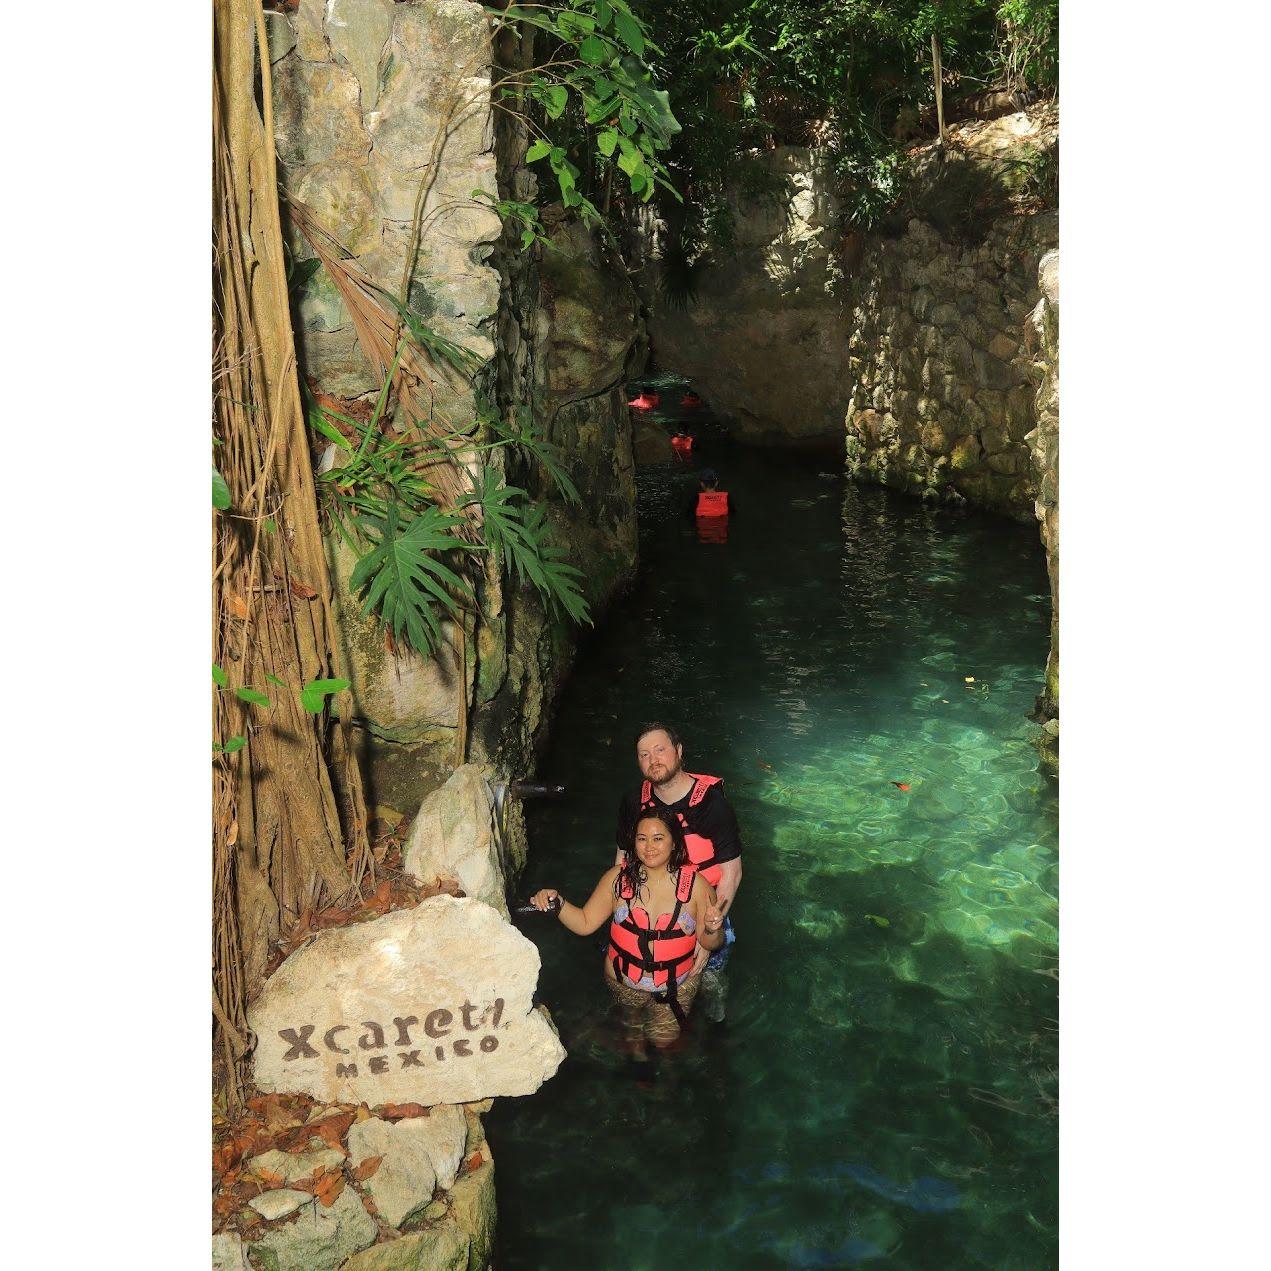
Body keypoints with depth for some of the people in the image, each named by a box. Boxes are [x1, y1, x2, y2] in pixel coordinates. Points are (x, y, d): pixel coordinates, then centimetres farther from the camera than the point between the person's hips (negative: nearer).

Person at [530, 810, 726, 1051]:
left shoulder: (696, 884, -18)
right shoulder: (618, 878, -15)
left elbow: (709, 943, -10)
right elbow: (585, 924, -11)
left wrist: (712, 930, -32)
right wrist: (557, 902, -27)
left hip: (678, 985, -1)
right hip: (624, 982, 1)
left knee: (664, 1040, 17)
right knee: (631, 1023, 26)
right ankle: (636, 1050, 61)